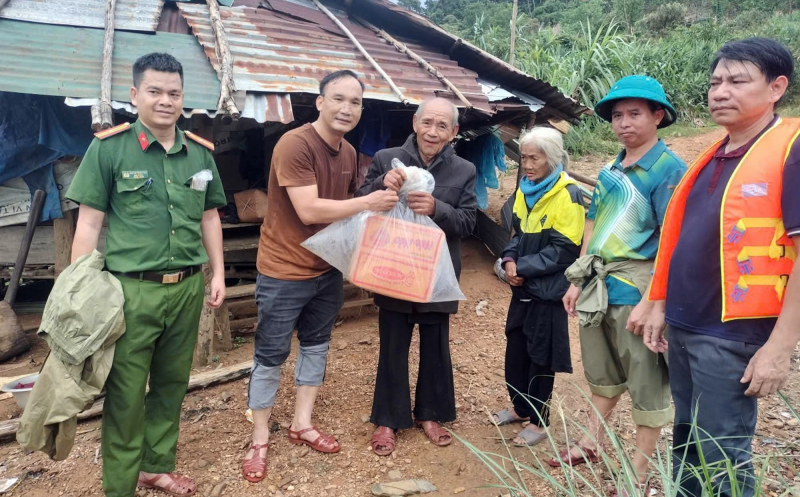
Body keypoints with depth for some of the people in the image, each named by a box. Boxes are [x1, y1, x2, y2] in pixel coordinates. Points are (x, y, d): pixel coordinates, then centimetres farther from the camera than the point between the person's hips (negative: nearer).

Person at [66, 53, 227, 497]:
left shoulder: (201, 152, 7)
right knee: (125, 393, 6)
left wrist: (218, 272, 11)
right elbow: (89, 223, -5)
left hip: (187, 287, 4)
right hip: (131, 289, -4)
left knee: (172, 383, 16)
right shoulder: (108, 148, -5)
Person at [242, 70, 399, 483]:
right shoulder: (294, 144, -21)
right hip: (285, 272, -8)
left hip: (327, 269, 8)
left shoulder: (349, 153, 5)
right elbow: (309, 210, -27)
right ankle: (259, 441, 23)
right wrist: (369, 202, -21)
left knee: (316, 345, 17)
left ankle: (302, 425, 35)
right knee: (270, 356, 6)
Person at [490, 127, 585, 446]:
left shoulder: (568, 195, -14)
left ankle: (539, 420, 20)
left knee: (540, 355, 4)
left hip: (549, 290, -7)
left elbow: (564, 249, -17)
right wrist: (509, 260, -4)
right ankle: (520, 407, 32)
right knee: (515, 349, 13)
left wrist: (523, 268, -17)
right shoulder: (525, 190, 9)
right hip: (523, 287, 7)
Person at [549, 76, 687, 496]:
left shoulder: (669, 170, -10)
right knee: (603, 374, 21)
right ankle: (590, 444, 38)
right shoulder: (610, 171, 11)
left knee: (647, 385, 6)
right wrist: (579, 282, 14)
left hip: (637, 292, -7)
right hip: (600, 288, 7)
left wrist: (651, 302, -21)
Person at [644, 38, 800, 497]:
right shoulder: (712, 158, 12)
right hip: (683, 326, 7)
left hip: (732, 334, -7)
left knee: (721, 454, 4)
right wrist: (661, 305, 15)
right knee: (687, 441, 19)